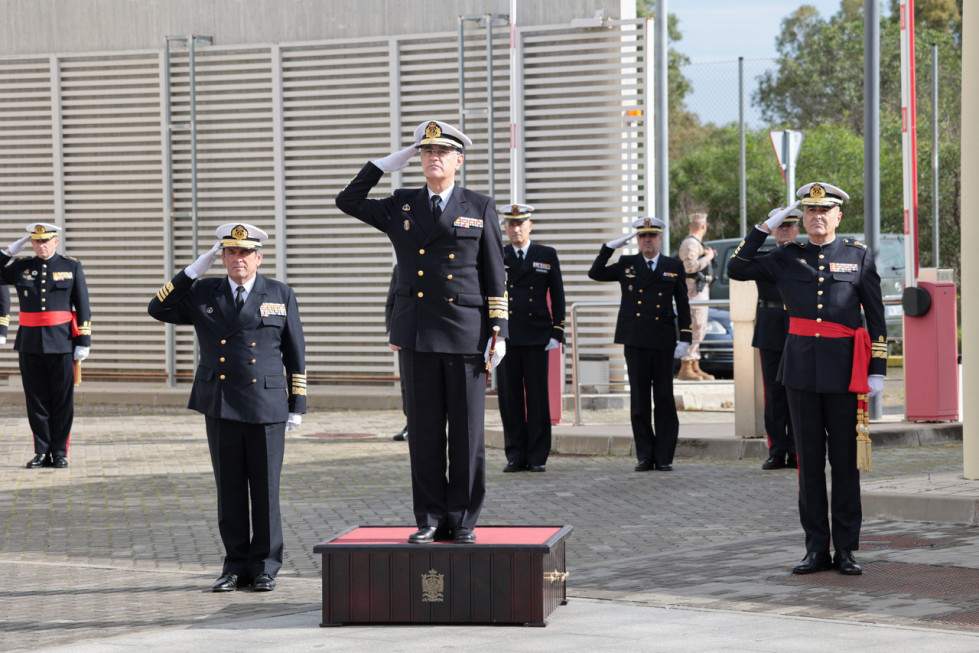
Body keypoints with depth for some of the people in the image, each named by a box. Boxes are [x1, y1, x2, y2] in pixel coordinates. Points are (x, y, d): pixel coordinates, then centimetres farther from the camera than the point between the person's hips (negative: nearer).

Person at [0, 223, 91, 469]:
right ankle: (42, 453, 12)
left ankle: (60, 453, 10)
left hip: (61, 345, -2)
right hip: (30, 346, 2)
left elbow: (83, 308, 2)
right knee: (36, 401, 5)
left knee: (62, 401, 2)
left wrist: (83, 342, -4)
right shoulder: (20, 267, 8)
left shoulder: (72, 266, 3)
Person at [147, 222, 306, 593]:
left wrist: (297, 406, 3)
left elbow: (295, 354, 7)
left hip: (266, 407, -1)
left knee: (265, 490, 2)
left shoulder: (281, 296, 6)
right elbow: (159, 309, 2)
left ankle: (265, 568, 10)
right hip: (220, 408, 2)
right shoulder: (203, 294, 9)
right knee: (229, 489, 6)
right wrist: (194, 270, -4)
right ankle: (236, 566, 14)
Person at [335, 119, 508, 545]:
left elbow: (495, 276, 4)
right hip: (418, 335, 2)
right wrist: (384, 165, 9)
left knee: (467, 433, 1)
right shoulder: (401, 207, 12)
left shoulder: (480, 208, 6)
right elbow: (348, 201, 14)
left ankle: (463, 521, 8)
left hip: (466, 334, -2)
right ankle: (431, 520, 10)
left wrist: (498, 331, -2)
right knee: (424, 432, 3)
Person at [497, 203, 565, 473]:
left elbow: (557, 297, 6)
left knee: (538, 397, 0)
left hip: (536, 336, -1)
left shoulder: (547, 255, 8)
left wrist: (557, 332, 0)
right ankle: (515, 456, 8)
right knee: (510, 398, 2)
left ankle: (538, 456, 5)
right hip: (506, 336, 1)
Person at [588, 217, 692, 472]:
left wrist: (685, 339, 1)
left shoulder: (674, 267, 8)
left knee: (664, 399, 0)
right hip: (635, 341, 1)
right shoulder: (626, 265, 10)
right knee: (639, 399, 1)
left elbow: (683, 305, 8)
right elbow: (595, 274, 3)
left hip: (663, 341, 0)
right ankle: (645, 456, 6)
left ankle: (664, 457, 3)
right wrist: (610, 247, -4)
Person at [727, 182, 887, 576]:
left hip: (842, 367, -2)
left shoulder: (859, 256, 3)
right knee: (809, 458, 4)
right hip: (801, 368, 2)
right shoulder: (788, 258, 9)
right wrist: (765, 227, 2)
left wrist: (878, 370, -2)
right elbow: (737, 270, 5)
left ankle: (846, 550, 8)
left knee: (845, 458, 1)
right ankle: (817, 548, 9)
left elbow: (876, 317, 3)